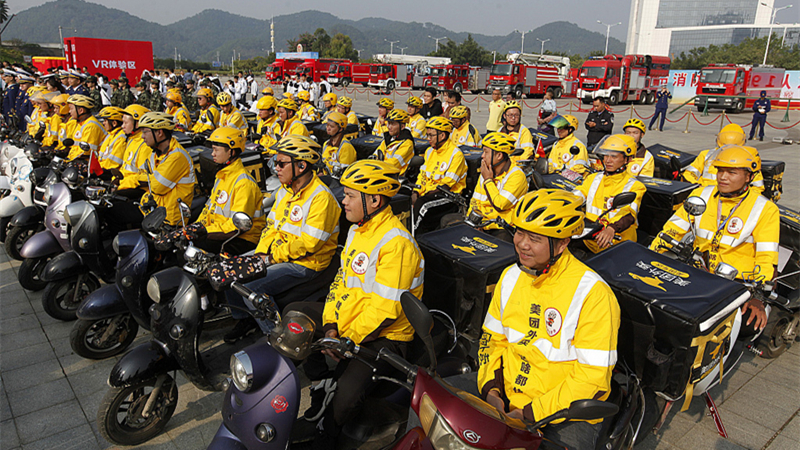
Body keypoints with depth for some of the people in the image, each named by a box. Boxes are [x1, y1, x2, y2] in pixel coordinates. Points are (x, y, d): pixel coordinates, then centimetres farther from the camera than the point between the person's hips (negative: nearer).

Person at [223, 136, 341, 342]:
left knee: (252, 288, -24)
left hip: (305, 263, -9)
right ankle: (245, 319, 23)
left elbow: (309, 244, -23)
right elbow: (272, 225, 13)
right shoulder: (284, 191, 9)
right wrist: (260, 254, -3)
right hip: (275, 253, 9)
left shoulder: (321, 197, -20)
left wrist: (272, 257, -17)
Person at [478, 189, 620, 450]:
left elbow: (593, 376, -16)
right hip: (506, 402, 4)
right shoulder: (510, 277, 3)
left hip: (567, 415, -3)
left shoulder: (592, 293, -16)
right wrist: (491, 390, -3)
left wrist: (530, 414, -18)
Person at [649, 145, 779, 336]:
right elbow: (674, 228, 6)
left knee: (748, 324, -30)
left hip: (739, 282, -3)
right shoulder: (702, 194, 6)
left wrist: (758, 297, -23)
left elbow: (767, 258, -11)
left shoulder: (765, 209, -4)